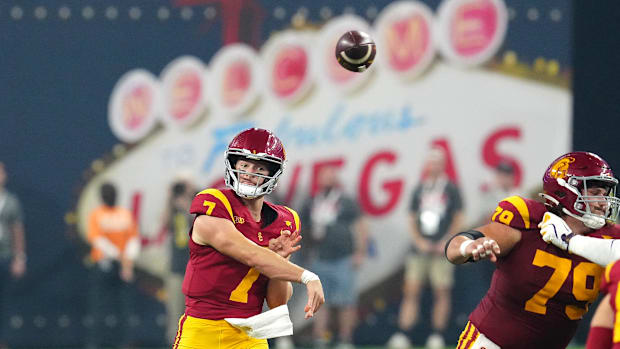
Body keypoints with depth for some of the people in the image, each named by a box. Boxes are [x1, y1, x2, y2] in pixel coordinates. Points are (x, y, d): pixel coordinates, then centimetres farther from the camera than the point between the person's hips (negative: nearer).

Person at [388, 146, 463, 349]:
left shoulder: (451, 189, 2)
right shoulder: (419, 190, 12)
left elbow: (458, 220, 1)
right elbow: (412, 219, 14)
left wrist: (445, 242, -7)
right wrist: (419, 241, 0)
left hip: (442, 250, -3)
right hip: (420, 249, 3)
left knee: (442, 292, -3)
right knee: (411, 292, -3)